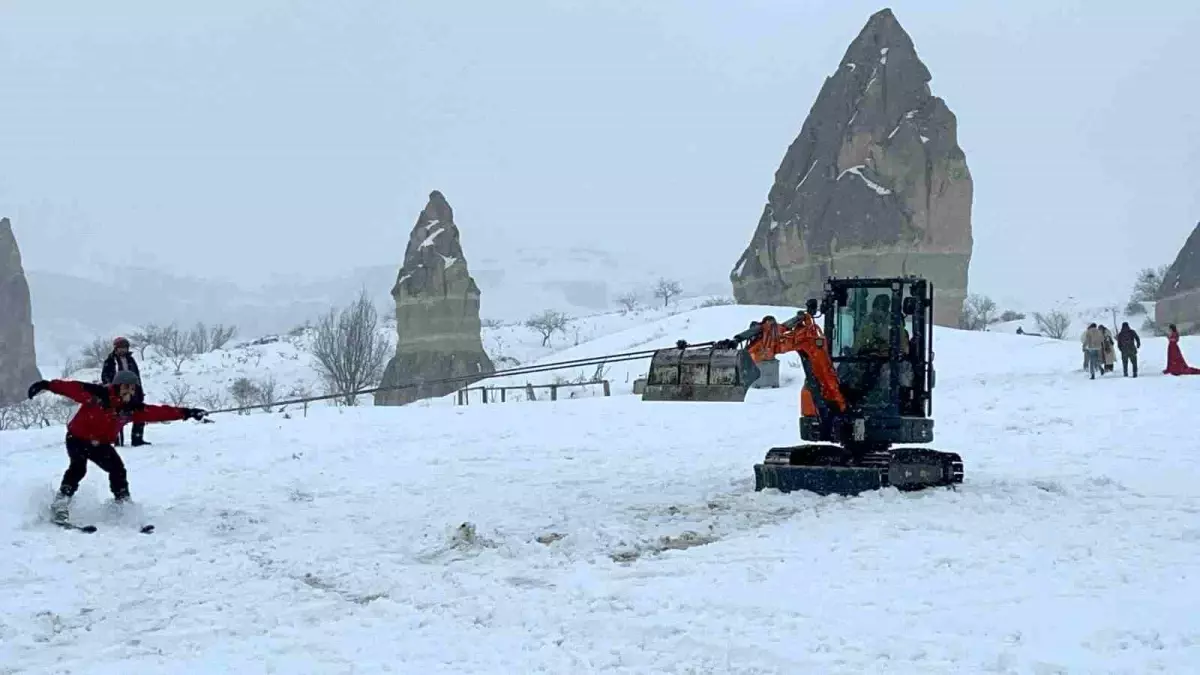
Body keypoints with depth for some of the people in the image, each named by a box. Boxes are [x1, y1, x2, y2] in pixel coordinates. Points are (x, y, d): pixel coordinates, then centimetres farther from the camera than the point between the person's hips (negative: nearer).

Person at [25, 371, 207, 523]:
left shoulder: (132, 408, -9)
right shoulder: (98, 394, -22)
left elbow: (158, 412, -10)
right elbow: (73, 387, -26)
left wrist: (185, 413, -14)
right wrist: (47, 385, -36)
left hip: (101, 444, 5)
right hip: (78, 438, -5)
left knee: (117, 469, -4)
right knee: (78, 468, -25)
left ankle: (123, 504, 12)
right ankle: (61, 503, -16)